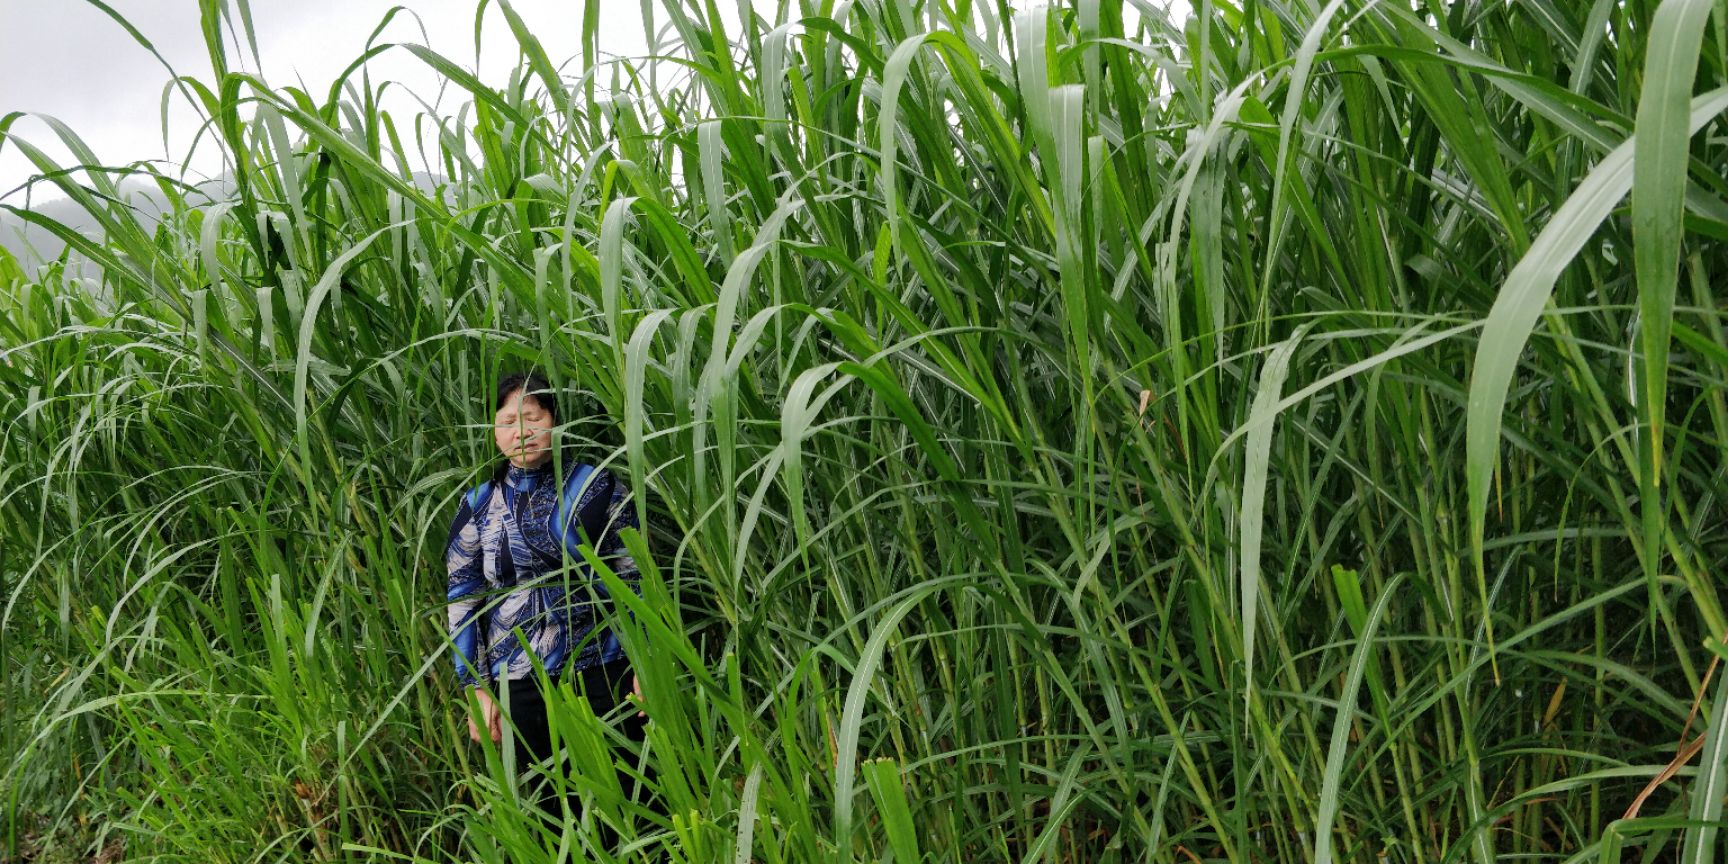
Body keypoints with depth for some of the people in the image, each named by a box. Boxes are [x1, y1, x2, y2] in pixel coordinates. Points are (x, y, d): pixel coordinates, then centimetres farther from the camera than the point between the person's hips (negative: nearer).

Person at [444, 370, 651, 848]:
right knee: (554, 813, 10)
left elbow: (636, 577, 0)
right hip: (522, 683, 2)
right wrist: (478, 689, 3)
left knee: (622, 805, 4)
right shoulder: (477, 507, 5)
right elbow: (463, 602, 7)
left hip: (603, 672, -2)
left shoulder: (596, 486, 0)